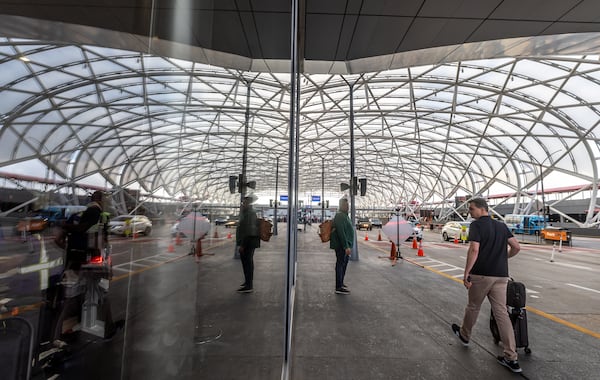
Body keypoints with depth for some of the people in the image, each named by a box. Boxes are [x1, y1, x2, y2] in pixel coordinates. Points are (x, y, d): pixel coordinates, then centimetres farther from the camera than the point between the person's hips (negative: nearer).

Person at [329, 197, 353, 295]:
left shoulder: (344, 215, 16)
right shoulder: (340, 216, -17)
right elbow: (341, 232, -24)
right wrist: (346, 246, -26)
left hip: (345, 245, 10)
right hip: (341, 245, -10)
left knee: (343, 264, 18)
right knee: (340, 264, -4)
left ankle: (341, 284, 31)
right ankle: (338, 288, 4)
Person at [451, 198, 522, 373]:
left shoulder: (476, 225, -11)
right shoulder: (502, 226, 10)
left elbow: (474, 250, -20)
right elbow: (516, 247, 12)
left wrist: (466, 273, -16)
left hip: (481, 274, -5)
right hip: (501, 275, 5)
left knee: (473, 307, 14)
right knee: (502, 313, 7)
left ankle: (464, 335, 36)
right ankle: (511, 358, 8)